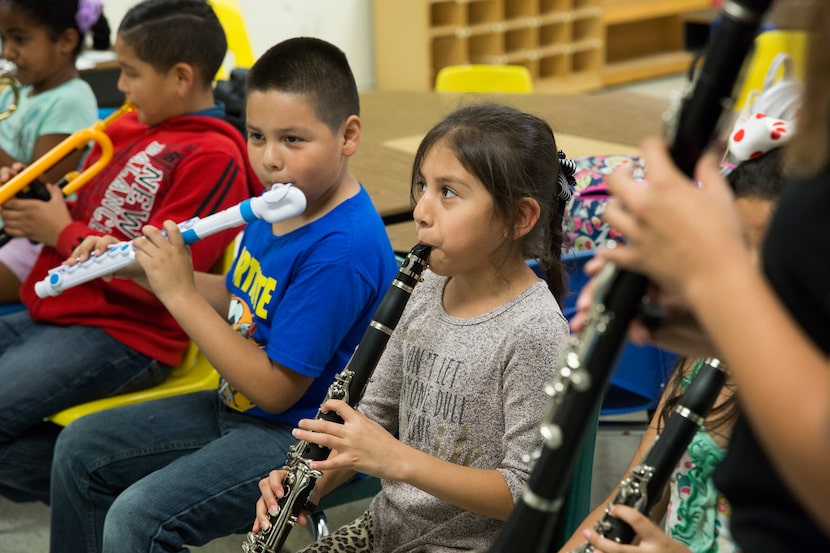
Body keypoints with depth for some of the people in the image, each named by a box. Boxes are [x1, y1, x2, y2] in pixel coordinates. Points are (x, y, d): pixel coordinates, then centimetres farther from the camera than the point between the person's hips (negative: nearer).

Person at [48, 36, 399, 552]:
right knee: (80, 450, 13)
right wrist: (145, 270, 1)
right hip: (237, 407, 10)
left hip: (302, 433, -10)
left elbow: (275, 389, -26)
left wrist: (180, 293, -22)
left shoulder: (343, 248, -28)